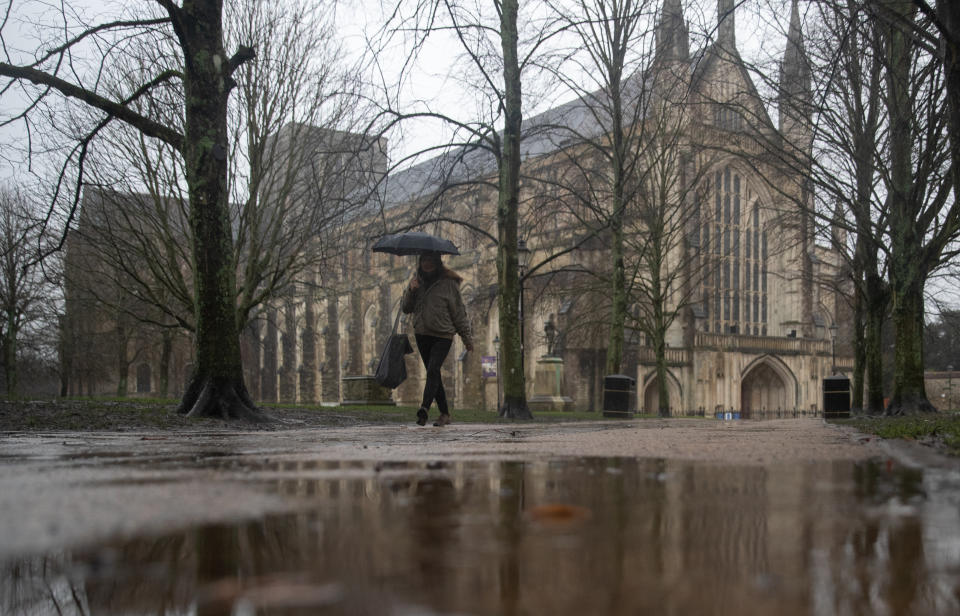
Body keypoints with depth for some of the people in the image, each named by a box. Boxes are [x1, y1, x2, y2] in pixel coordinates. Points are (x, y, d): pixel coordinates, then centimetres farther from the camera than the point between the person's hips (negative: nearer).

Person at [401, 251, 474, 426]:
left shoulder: (448, 282, -4)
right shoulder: (416, 280, 10)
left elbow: (458, 311, 0)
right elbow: (405, 309, 9)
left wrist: (466, 337, 1)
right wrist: (411, 291, -10)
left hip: (443, 335, -5)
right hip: (422, 334, 5)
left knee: (433, 370, -21)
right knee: (433, 374, 8)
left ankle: (424, 408, -33)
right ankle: (445, 413, 15)